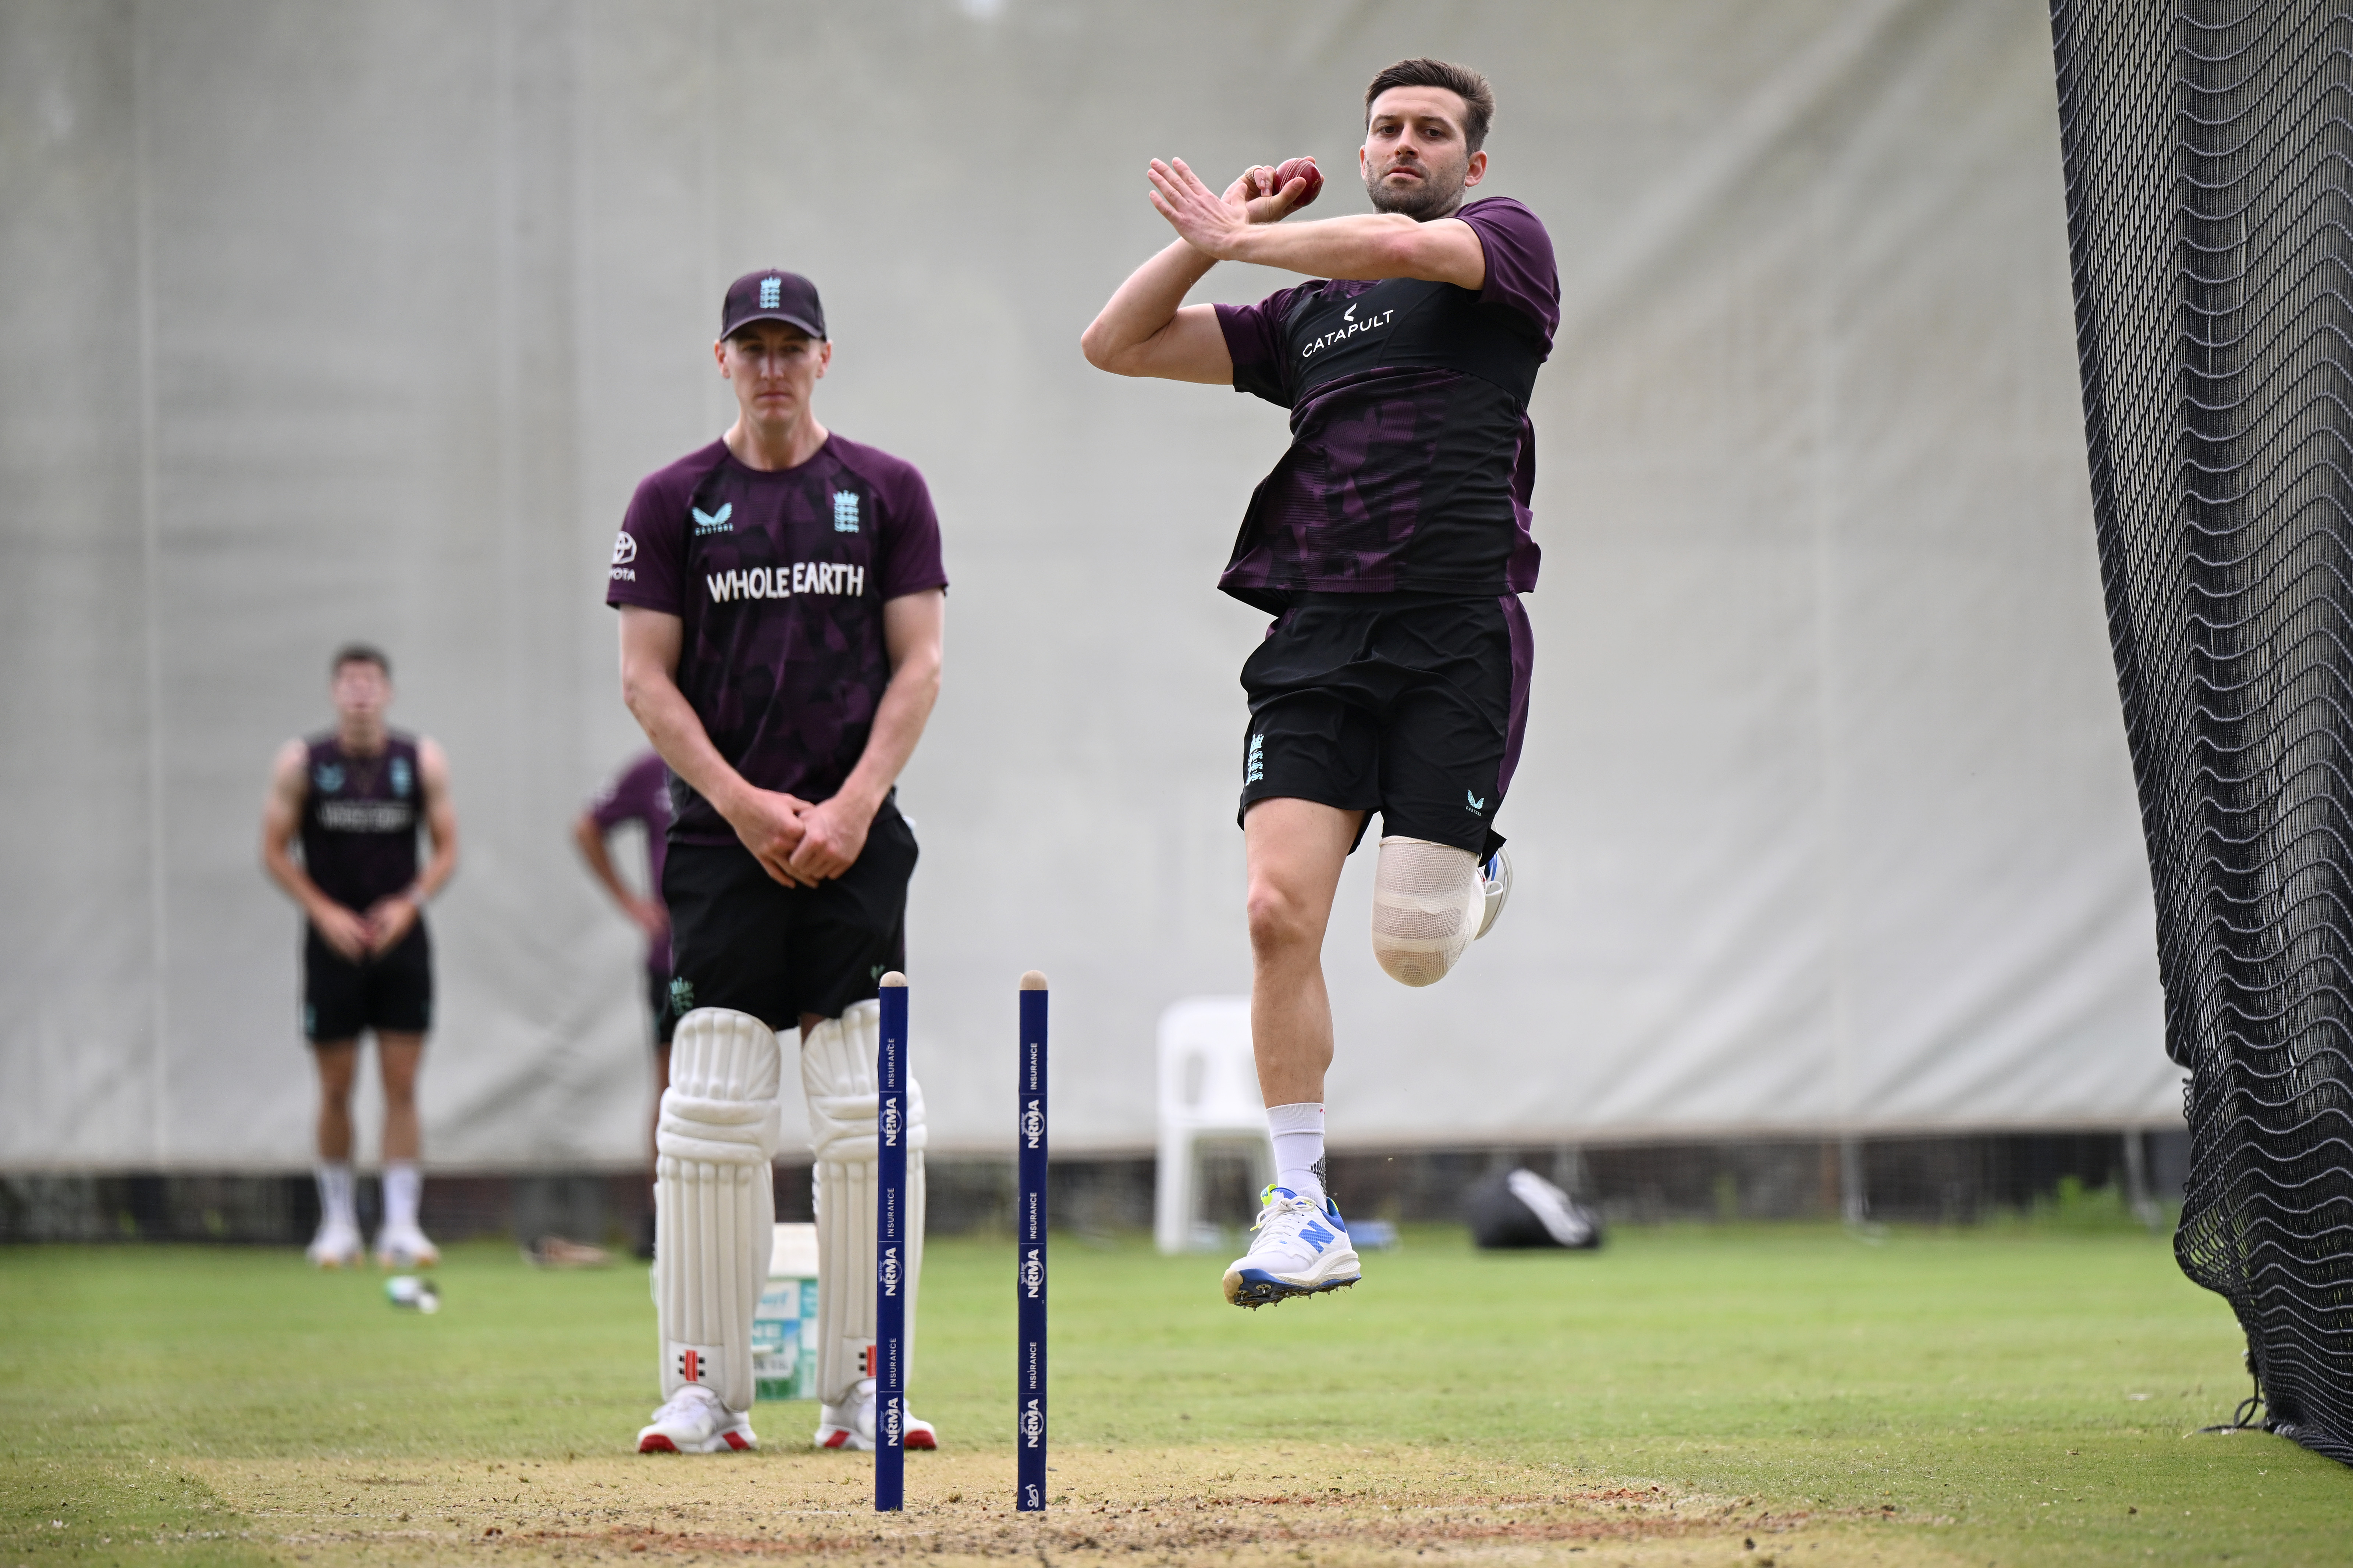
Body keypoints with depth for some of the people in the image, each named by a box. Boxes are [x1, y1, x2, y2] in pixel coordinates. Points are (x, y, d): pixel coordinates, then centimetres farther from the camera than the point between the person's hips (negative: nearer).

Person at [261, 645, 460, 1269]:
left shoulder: (423, 761, 2)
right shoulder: (301, 763, -1)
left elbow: (446, 849, 6)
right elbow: (275, 851, 1)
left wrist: (410, 903, -11)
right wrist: (327, 913, -10)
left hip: (400, 936, 1)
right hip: (334, 941, -1)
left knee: (402, 1085, -3)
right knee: (335, 1088, 3)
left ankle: (400, 1225, -3)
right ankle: (338, 1222, 13)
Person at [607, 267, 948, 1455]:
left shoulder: (886, 492, 9)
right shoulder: (673, 501, 7)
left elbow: (919, 664, 4)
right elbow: (646, 678, 3)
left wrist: (855, 804, -8)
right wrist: (744, 806, -9)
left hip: (856, 841, 1)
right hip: (720, 844, -1)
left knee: (871, 1112, -5)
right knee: (710, 1115, -6)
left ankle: (860, 1392, 0)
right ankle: (706, 1392, -1)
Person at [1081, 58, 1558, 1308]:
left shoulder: (1509, 241, 7)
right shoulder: (1307, 311, 21)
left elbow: (1401, 248, -15)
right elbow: (1116, 347, 20)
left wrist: (1236, 238, -5)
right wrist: (1214, 233, 10)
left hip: (1457, 630, -4)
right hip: (1317, 633, 4)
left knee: (1411, 950, -6)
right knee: (1280, 910, -13)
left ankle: (1469, 871, 32)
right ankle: (1302, 1213, -8)